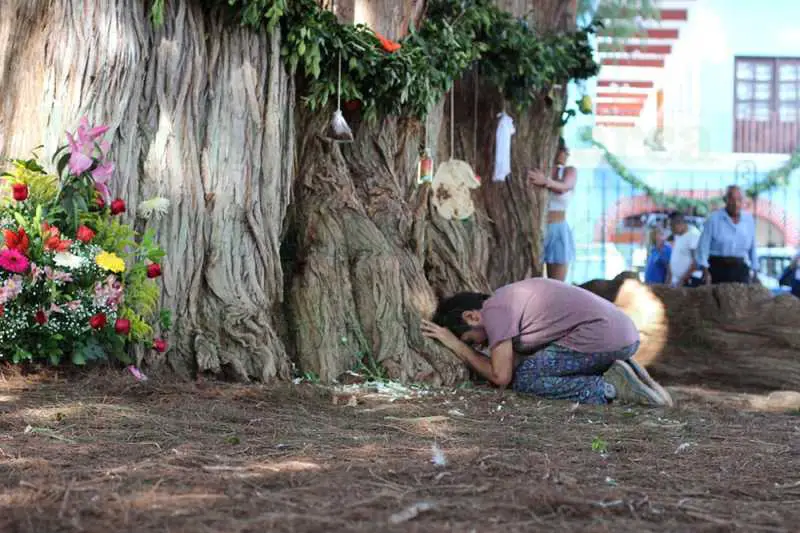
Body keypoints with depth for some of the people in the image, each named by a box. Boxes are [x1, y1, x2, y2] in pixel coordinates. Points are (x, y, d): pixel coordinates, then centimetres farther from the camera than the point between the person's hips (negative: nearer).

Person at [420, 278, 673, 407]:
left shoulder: (494, 310, -6)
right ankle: (615, 379, 6)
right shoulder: (510, 298, 23)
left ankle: (609, 388, -10)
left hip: (601, 341, -10)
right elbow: (520, 357, 20)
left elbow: (501, 377, -5)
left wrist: (456, 344, 5)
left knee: (521, 379, -3)